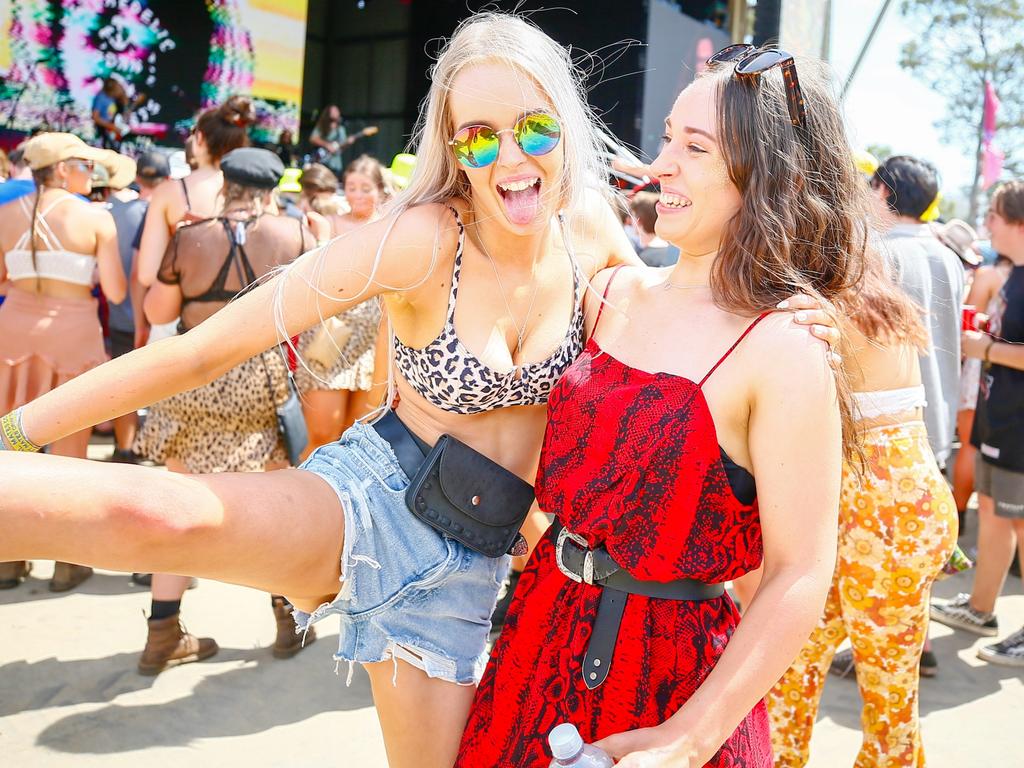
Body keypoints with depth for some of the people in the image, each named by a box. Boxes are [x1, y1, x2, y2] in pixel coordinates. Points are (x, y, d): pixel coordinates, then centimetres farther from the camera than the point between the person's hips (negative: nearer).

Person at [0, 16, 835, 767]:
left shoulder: (592, 230, -4)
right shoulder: (423, 239, -20)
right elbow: (205, 350, -19)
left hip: (471, 560, 5)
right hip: (372, 503, -5)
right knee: (160, 517, -38)